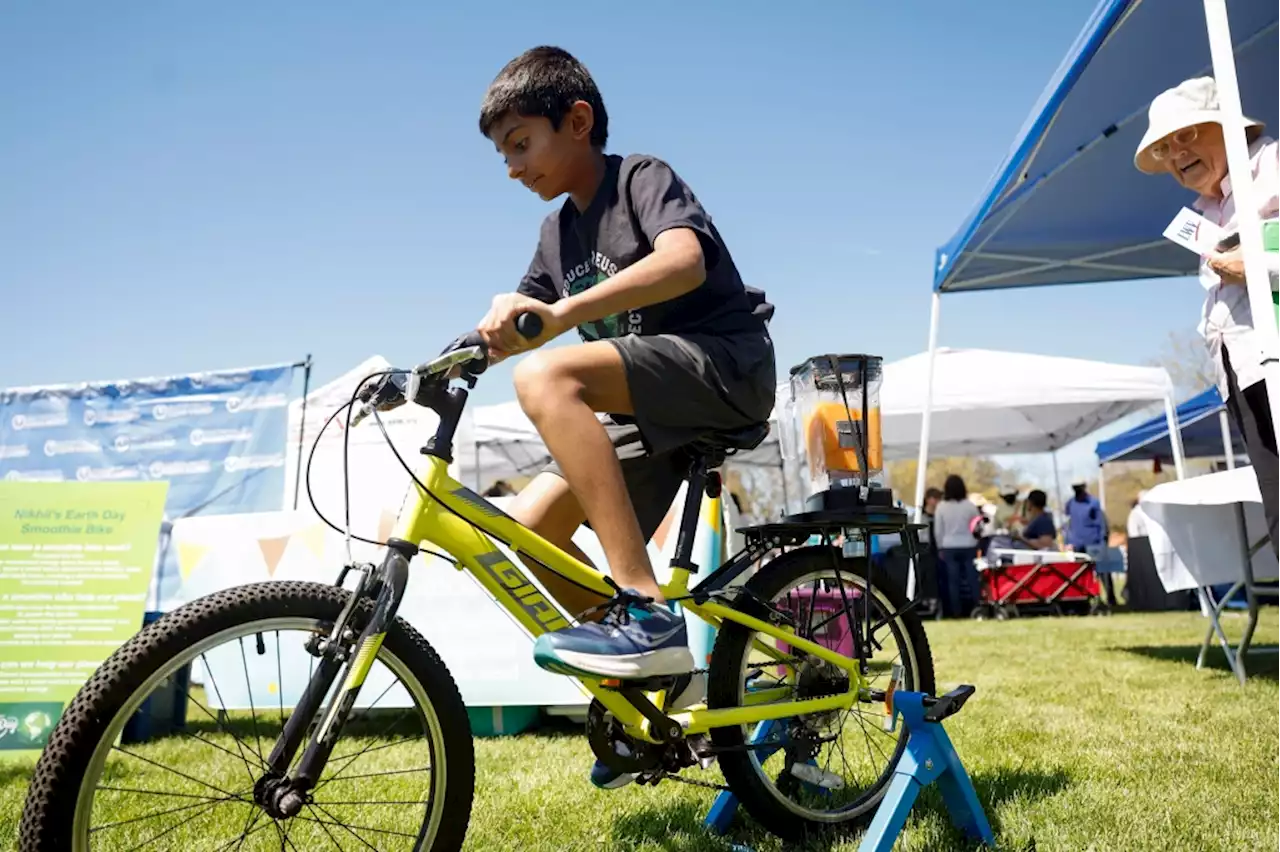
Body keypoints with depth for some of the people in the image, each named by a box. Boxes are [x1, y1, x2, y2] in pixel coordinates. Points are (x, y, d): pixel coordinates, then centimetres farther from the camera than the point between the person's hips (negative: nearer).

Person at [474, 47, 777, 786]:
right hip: (650, 411, 8)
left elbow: (682, 261, -26)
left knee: (546, 379, -30)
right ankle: (645, 683, 9)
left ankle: (649, 613, -31)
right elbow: (506, 331, 13)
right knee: (527, 528, -6)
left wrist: (562, 312, -38)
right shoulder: (559, 232, 18)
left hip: (724, 366, -7)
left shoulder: (643, 177, -4)